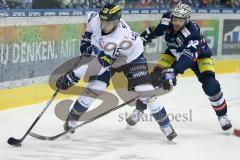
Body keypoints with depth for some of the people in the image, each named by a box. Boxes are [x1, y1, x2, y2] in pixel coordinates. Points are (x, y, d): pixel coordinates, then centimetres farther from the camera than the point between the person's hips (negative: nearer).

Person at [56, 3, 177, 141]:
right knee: (93, 89, -13)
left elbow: (102, 62, -43)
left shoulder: (121, 38, -44)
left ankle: (166, 126, -3)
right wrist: (87, 38, -4)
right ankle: (70, 122, 2)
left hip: (131, 57, -4)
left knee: (145, 91, -16)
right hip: (107, 57, 4)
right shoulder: (95, 19, -27)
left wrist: (73, 76, -43)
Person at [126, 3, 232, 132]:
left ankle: (222, 115, 2)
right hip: (174, 53, 4)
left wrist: (173, 71, -62)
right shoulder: (167, 20, -23)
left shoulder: (193, 32, -39)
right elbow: (155, 30, 2)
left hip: (198, 55, -4)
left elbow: (188, 56, -50)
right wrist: (143, 38, 4)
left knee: (211, 85, -20)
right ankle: (139, 110, 1)